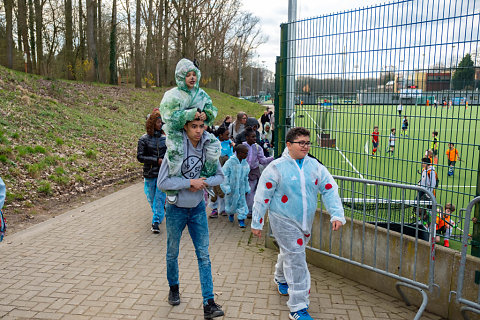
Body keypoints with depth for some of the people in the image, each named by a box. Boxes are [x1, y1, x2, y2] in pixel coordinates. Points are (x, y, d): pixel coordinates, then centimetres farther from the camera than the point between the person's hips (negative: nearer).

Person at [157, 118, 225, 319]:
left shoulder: (207, 148, -5)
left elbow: (219, 176, 3)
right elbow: (162, 182, -20)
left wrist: (204, 182, -15)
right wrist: (190, 182, -22)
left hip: (198, 208, 3)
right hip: (176, 208, -2)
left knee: (203, 254, 1)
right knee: (172, 252, 15)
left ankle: (209, 304, 6)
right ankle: (174, 287, 41)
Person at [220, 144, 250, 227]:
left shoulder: (245, 164, 0)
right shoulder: (230, 162, -17)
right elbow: (225, 176, -14)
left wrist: (247, 189, 14)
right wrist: (226, 188, -16)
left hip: (241, 189, 3)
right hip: (232, 188, -3)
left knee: (241, 202, 2)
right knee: (230, 202, 14)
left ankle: (241, 219, 11)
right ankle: (231, 213, 43)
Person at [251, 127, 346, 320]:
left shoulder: (314, 166, 0)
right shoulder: (276, 167, -13)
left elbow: (330, 189, 0)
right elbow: (262, 196, -8)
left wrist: (337, 215, -12)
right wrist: (257, 223, -5)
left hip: (305, 221, 6)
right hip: (283, 220, -5)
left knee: (291, 252, 24)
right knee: (295, 260, -8)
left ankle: (281, 279, 55)